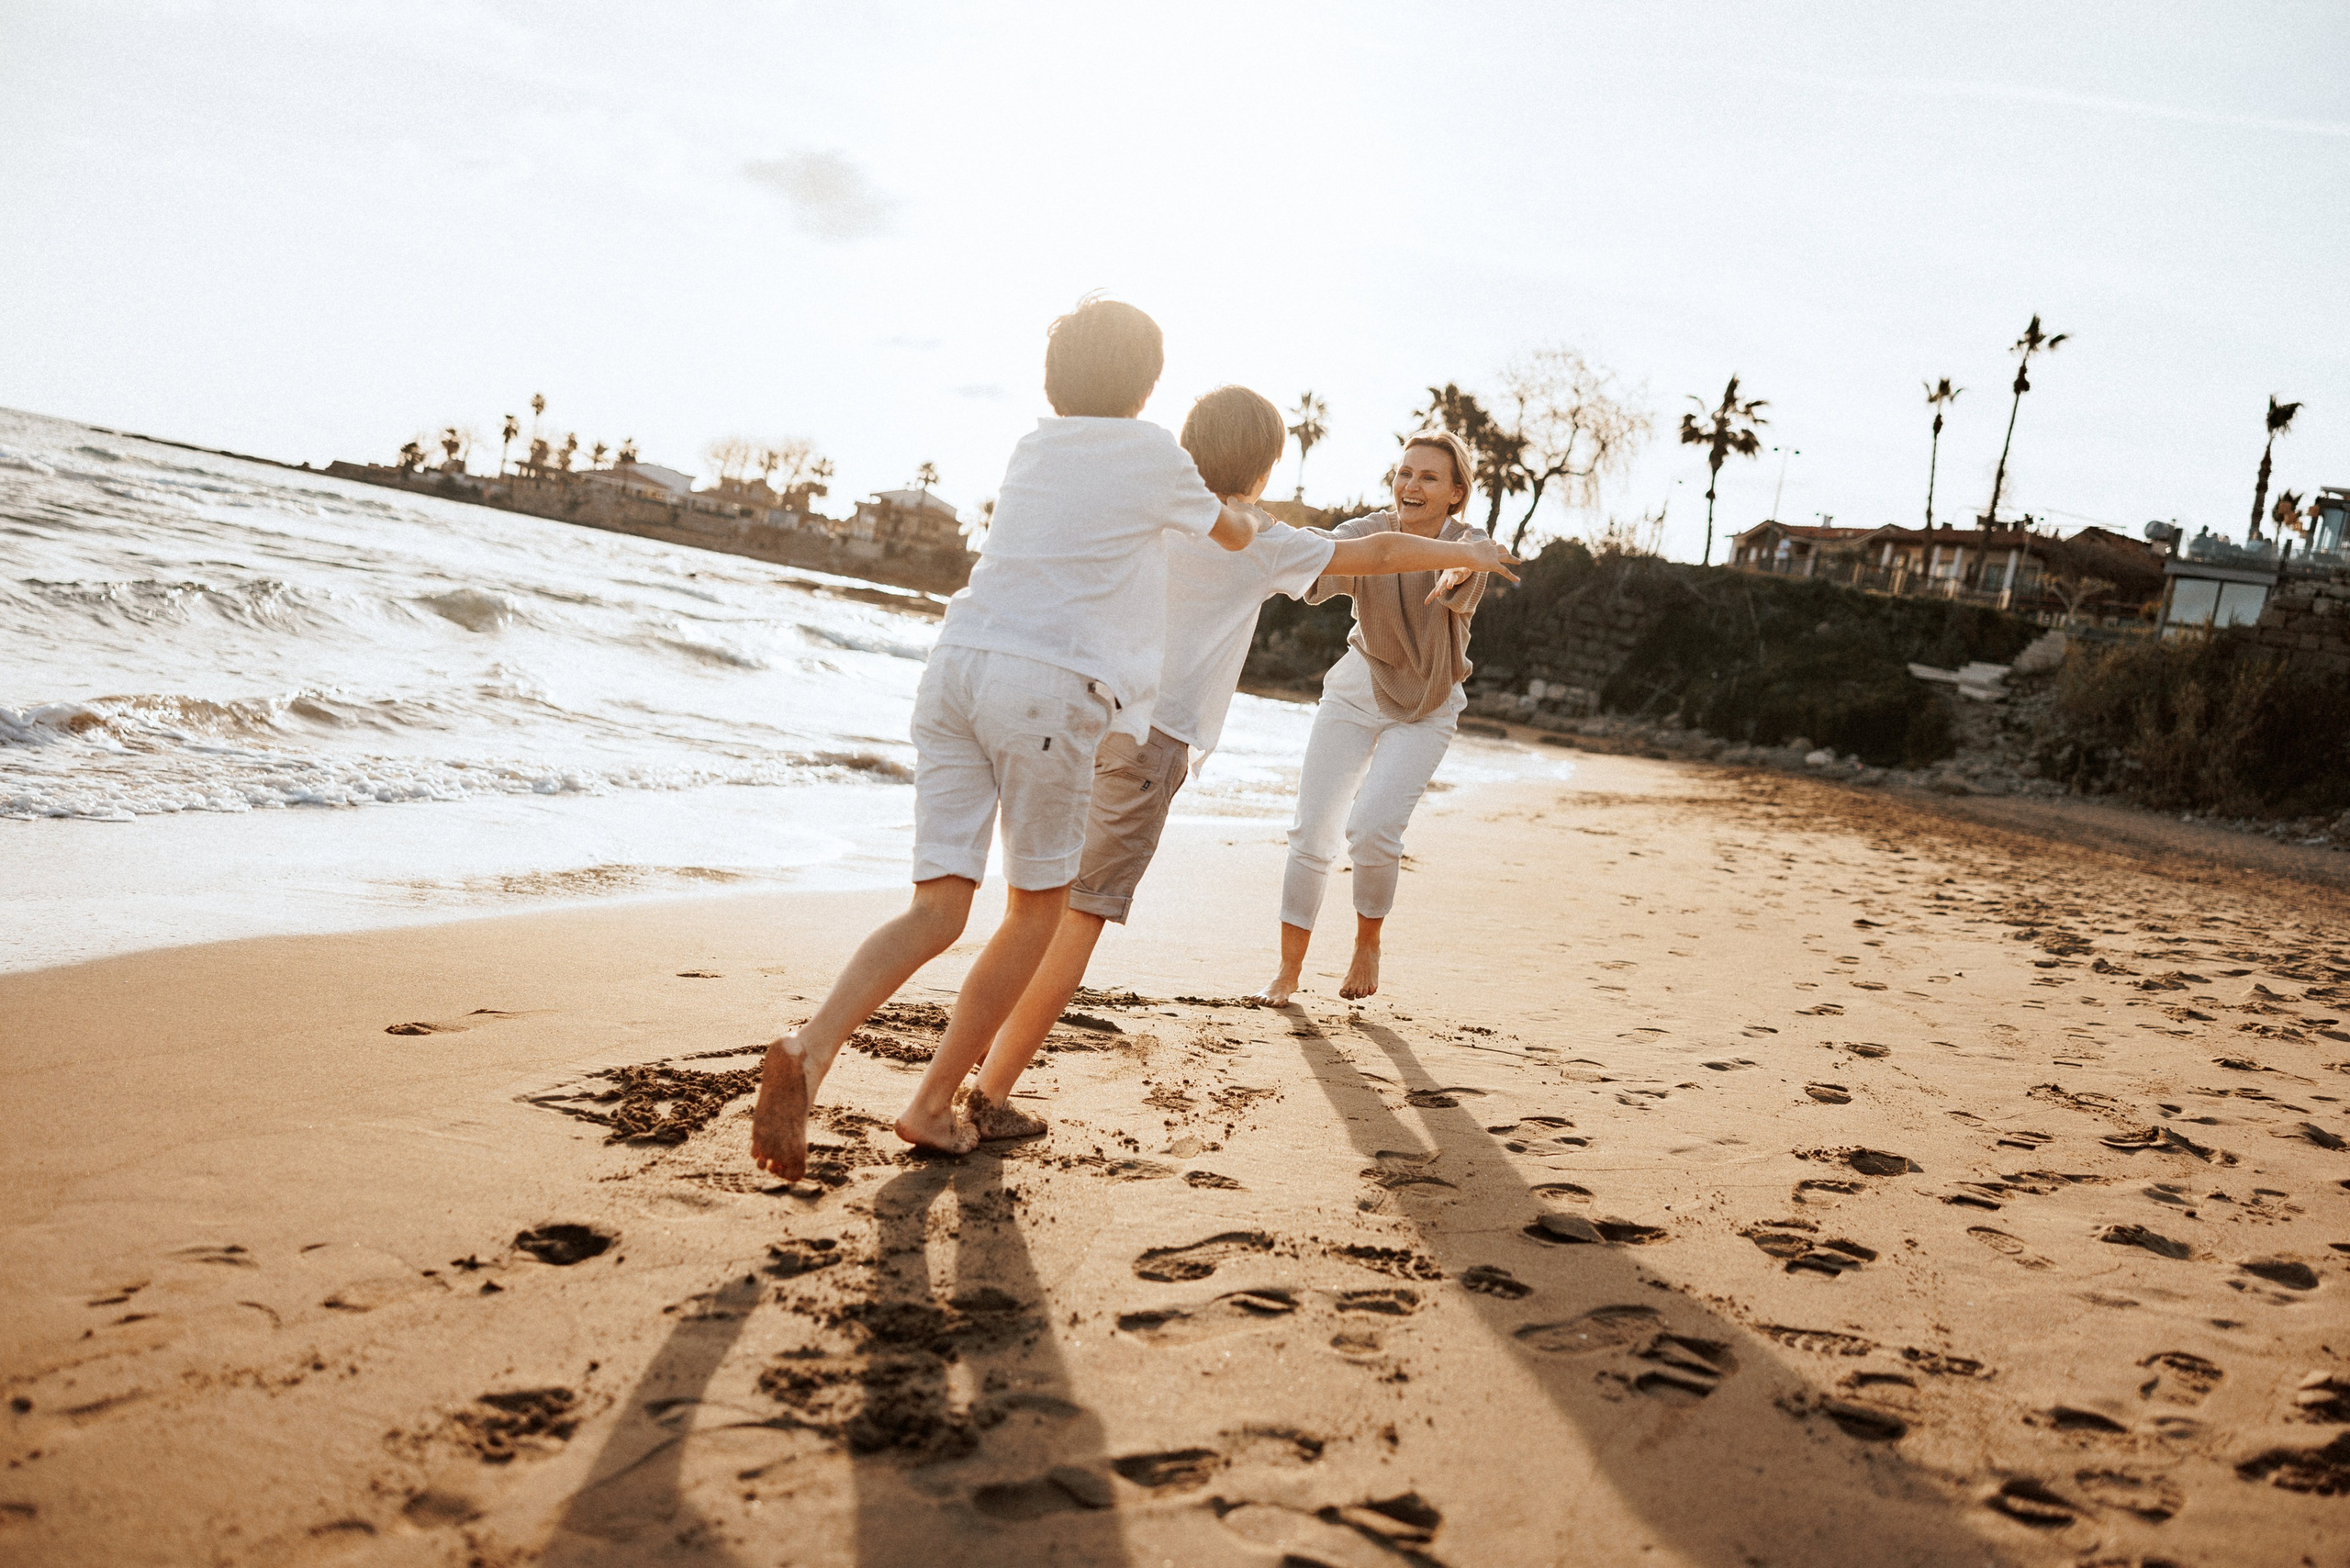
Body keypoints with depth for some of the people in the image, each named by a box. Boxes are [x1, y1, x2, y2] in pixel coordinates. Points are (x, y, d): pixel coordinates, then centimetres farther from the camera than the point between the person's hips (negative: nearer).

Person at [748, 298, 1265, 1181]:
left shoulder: (1033, 448, 24)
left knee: (938, 909, 2)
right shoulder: (1155, 456, 9)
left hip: (958, 664, 5)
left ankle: (812, 1049, -24)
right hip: (1051, 687, -5)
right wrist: (1252, 513, 51)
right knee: (1037, 907, 13)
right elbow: (1231, 534, 27)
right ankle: (934, 1102, 12)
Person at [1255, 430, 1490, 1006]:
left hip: (1427, 709, -2)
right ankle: (1288, 971, 13)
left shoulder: (1468, 544, -14)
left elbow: (1461, 582, -38)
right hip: (1357, 692, 2)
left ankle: (1368, 942, 9)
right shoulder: (1367, 533, -12)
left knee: (1372, 828, -19)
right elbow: (1322, 571, -31)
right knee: (1311, 833, -2)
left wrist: (1456, 574, -62)